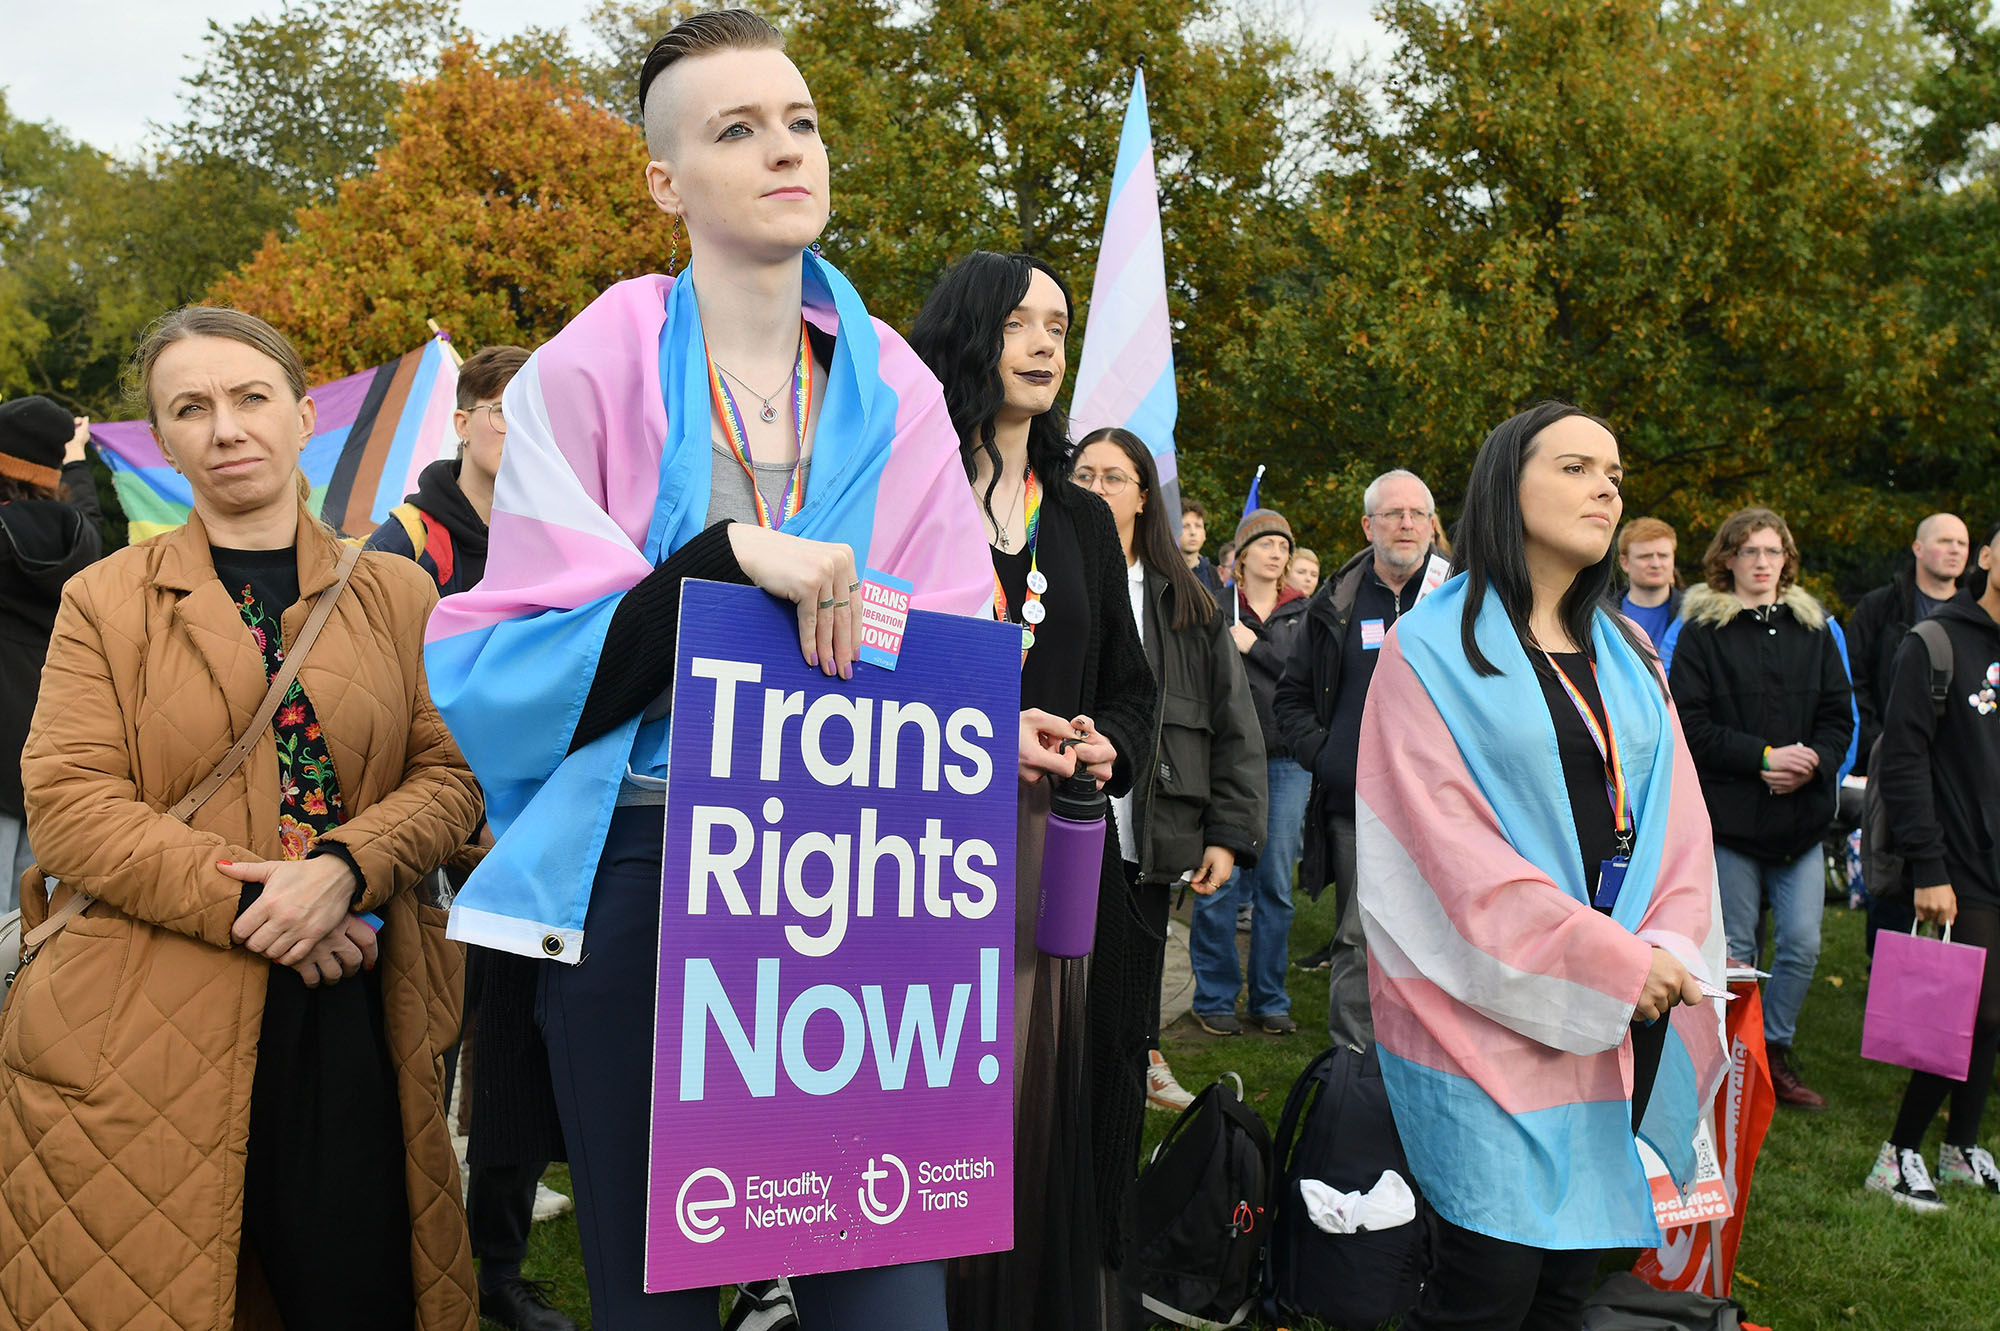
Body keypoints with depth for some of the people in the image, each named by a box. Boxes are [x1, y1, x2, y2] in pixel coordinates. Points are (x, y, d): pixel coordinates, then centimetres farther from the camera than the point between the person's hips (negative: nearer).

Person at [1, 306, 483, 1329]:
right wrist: (249, 903, -14)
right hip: (151, 1029, -1)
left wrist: (345, 868, -14)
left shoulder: (398, 595, 10)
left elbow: (449, 775, 5)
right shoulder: (103, 601, 6)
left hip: (354, 1014, 1)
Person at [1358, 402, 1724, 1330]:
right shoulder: (1433, 646, -4)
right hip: (1492, 1003, -5)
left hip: (1623, 1012, 6)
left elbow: (1674, 815, 10)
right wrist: (1611, 961, -15)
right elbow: (1444, 839, -12)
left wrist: (1667, 947, -9)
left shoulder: (1627, 655, 15)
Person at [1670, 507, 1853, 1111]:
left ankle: (1776, 1052, 20)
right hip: (1730, 812, -3)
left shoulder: (1813, 628, 11)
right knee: (1735, 947, 4)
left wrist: (1814, 761, -9)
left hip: (1803, 814, 3)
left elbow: (1839, 716, 10)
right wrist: (1763, 757, -16)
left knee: (1803, 945, 2)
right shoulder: (1702, 630, -1)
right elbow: (1691, 724, -8)